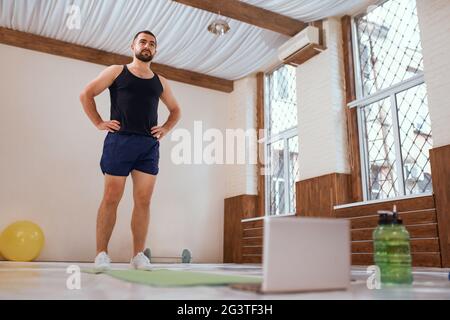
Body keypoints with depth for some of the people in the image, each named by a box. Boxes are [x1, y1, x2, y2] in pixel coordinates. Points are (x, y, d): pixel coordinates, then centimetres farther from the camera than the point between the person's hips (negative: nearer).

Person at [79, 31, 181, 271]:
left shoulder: (160, 82, 19)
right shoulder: (116, 72, 11)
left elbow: (175, 110, 29)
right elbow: (86, 94, 9)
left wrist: (166, 129, 12)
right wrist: (99, 123, -1)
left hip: (149, 145, 3)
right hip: (119, 140, -3)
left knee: (143, 201, 0)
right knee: (111, 198, -4)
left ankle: (138, 255, 7)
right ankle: (101, 254, 4)